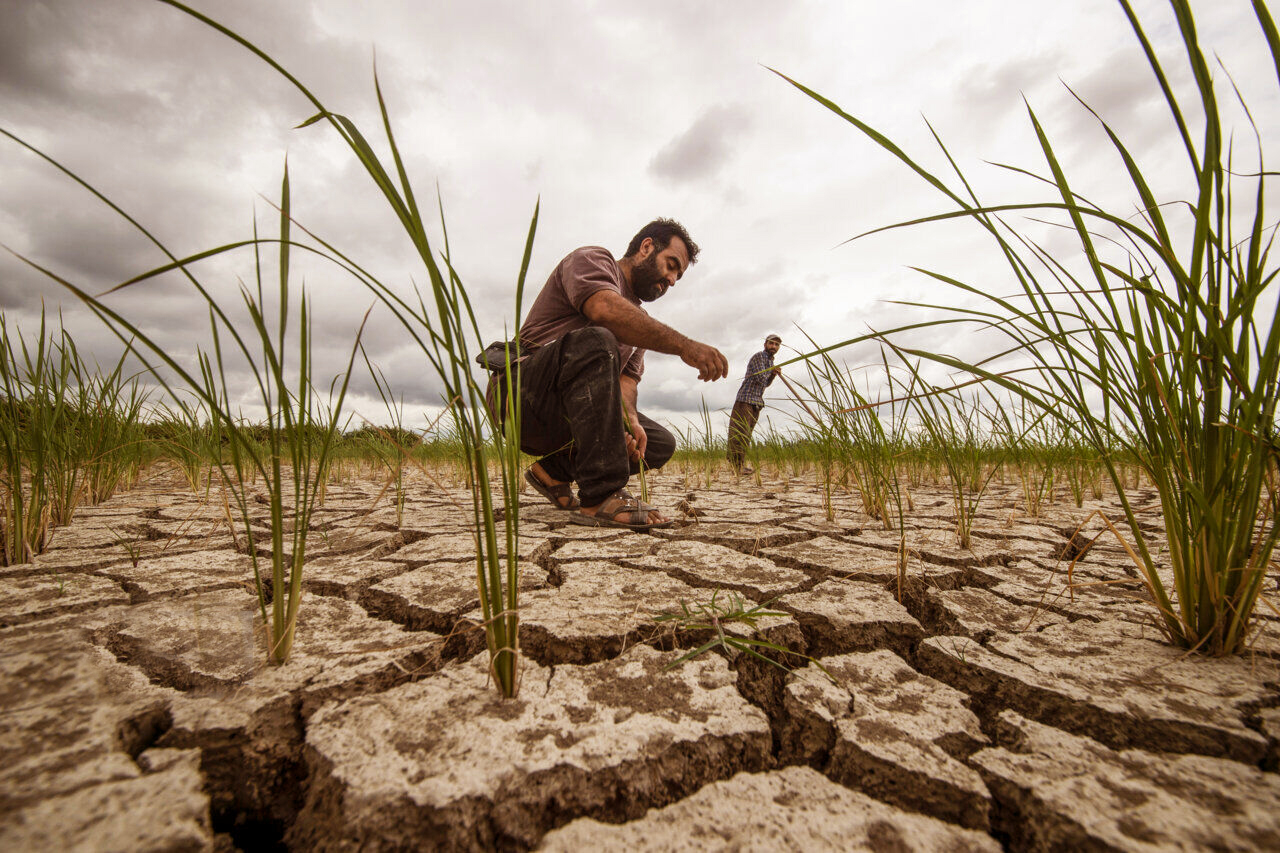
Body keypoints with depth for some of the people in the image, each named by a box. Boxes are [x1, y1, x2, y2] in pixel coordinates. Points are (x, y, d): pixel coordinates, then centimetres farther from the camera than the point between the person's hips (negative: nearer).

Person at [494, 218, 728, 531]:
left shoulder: (640, 320, 21)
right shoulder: (591, 259, -2)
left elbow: (627, 380, 5)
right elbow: (606, 310, -26)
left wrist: (630, 421, -17)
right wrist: (683, 346, -32)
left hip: (567, 418, 8)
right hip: (521, 395, -8)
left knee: (661, 443, -2)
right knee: (594, 342, -34)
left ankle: (556, 470, 6)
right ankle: (600, 497, -37)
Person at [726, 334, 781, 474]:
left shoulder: (770, 361, 21)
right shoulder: (758, 356, -7)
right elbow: (760, 378, -17)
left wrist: (773, 374, 5)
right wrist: (771, 371, 3)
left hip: (757, 402, 9)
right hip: (745, 399, -9)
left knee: (748, 433, 7)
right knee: (740, 432, -12)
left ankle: (739, 463, 9)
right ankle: (736, 464, -14)